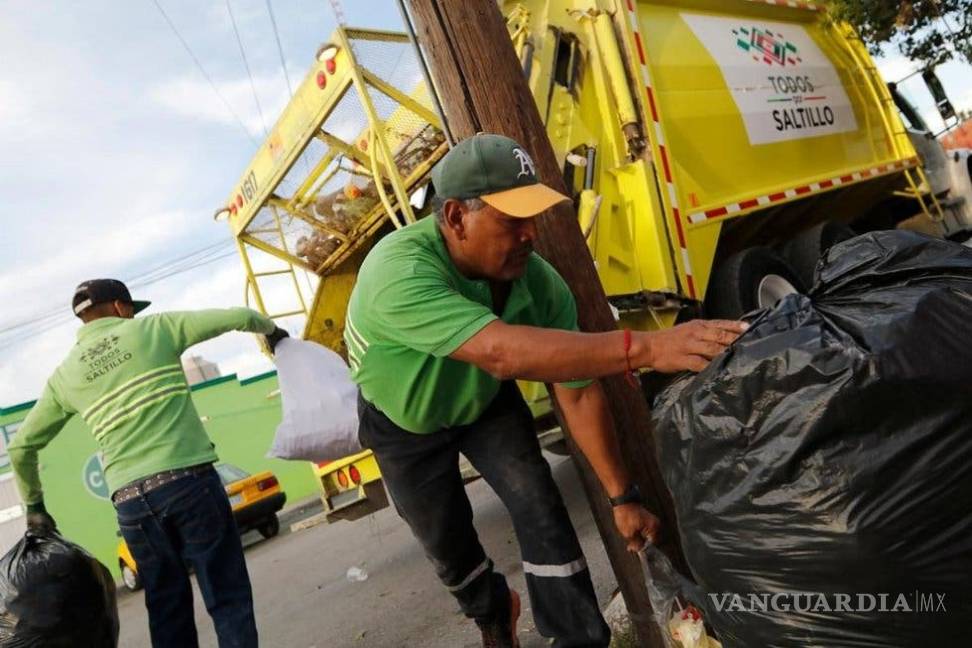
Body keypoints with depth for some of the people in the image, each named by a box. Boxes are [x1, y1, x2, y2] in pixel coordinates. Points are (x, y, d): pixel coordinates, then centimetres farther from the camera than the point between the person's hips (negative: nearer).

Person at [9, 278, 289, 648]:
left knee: (167, 607, 16)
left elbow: (21, 446, 23)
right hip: (188, 479, -4)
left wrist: (34, 505, 36)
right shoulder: (153, 328, 7)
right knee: (228, 596, 1)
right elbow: (239, 317, 8)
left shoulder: (64, 375, 17)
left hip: (130, 502, 4)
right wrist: (272, 330, 27)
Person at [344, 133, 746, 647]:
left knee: (540, 508, -13)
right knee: (446, 542, 11)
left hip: (486, 402, 2)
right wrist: (645, 348, -66)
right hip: (404, 421, -2)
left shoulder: (539, 282, -29)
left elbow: (577, 391, -21)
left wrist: (622, 495, -17)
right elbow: (502, 351, -59)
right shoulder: (399, 273, -44)